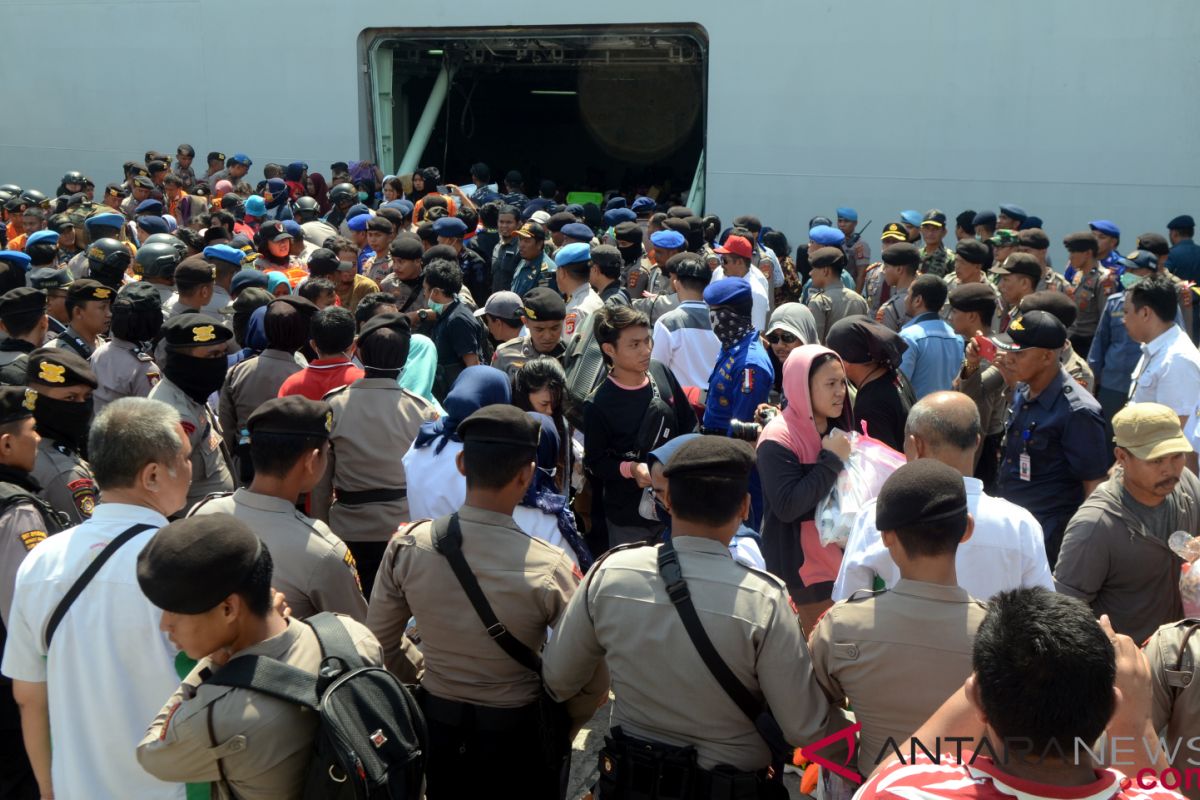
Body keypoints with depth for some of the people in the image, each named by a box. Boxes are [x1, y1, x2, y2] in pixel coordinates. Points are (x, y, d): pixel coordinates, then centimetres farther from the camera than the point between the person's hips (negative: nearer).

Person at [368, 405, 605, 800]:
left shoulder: (407, 545, -17)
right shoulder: (549, 569, -26)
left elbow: (381, 645, -4)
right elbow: (592, 676, -18)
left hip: (436, 721, 3)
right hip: (517, 730, -2)